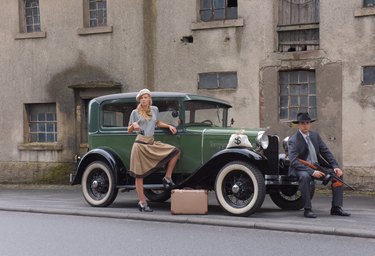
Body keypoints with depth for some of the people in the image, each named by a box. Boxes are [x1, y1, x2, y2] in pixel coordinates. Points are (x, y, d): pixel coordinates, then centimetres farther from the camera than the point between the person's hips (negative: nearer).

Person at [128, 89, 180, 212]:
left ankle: (167, 178, 3)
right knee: (139, 175, -2)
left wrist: (169, 126, 16)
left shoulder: (155, 109, 11)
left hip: (152, 143, 5)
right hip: (140, 144, -5)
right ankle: (142, 203, 5)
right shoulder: (135, 112, 0)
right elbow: (129, 131, 4)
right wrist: (133, 125, -17)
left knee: (175, 151, -7)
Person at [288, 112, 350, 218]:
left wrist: (335, 166, -8)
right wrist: (312, 172, -31)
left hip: (317, 167, 7)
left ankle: (336, 208, -2)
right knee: (305, 176, -38)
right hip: (301, 169, -7)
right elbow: (294, 161, -23)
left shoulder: (315, 135, 7)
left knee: (338, 174, -6)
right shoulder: (293, 140, -13)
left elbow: (326, 152, 8)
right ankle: (307, 209, -27)